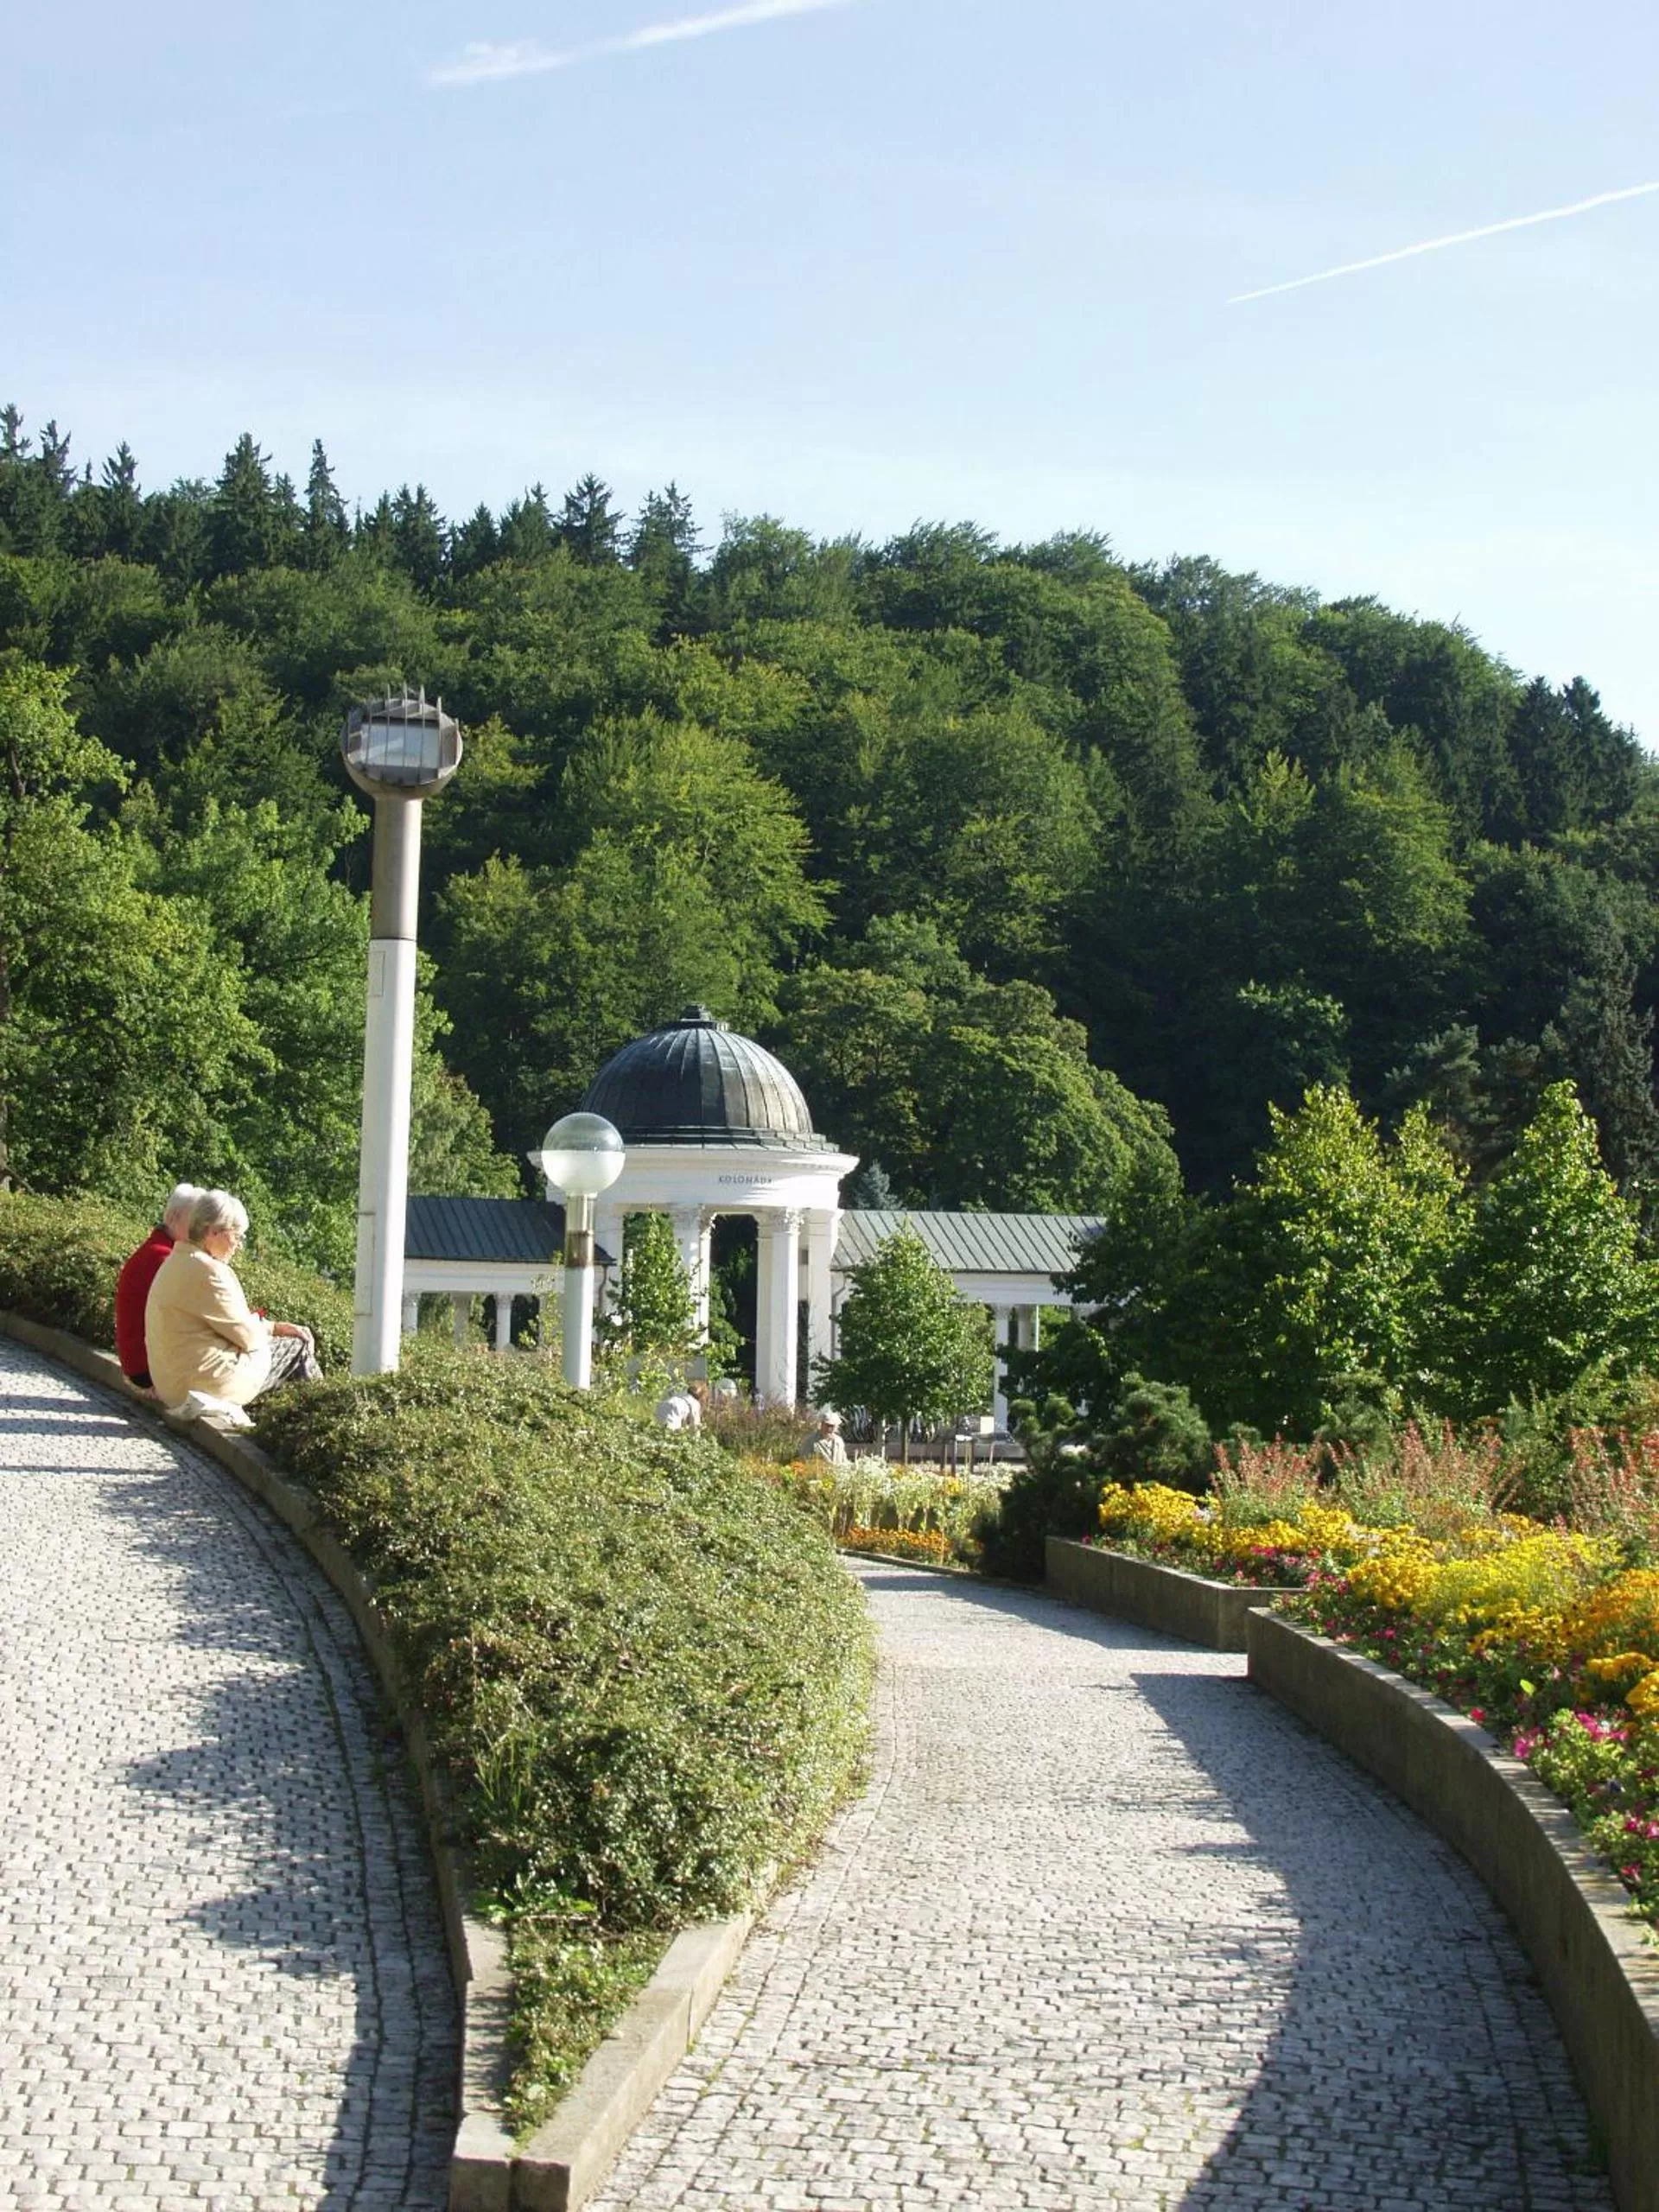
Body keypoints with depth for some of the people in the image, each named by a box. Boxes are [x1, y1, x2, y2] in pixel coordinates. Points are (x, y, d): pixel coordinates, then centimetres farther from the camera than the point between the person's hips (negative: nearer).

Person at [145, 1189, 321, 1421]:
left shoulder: (177, 1262, 10)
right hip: (204, 1383, -10)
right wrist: (265, 1326, 6)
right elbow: (248, 1337, -16)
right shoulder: (208, 1271, -22)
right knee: (297, 1345, 7)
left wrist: (274, 1327, 13)